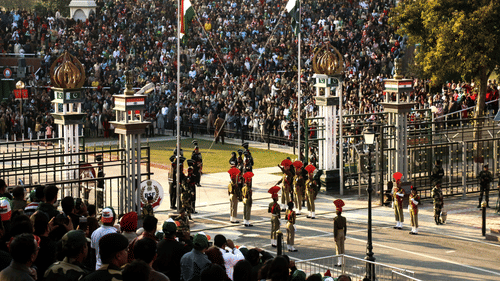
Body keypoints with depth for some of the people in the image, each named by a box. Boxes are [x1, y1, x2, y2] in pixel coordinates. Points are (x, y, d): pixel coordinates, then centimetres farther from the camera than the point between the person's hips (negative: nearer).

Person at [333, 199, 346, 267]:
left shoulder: (335, 219, -17)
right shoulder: (344, 218, 1)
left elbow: (335, 228, -16)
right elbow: (345, 227, 7)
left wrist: (334, 237, -11)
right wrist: (344, 235, 16)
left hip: (337, 233, -6)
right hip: (342, 233, 6)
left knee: (338, 248, -1)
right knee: (342, 247, 12)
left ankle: (339, 263, -1)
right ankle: (342, 261, 17)